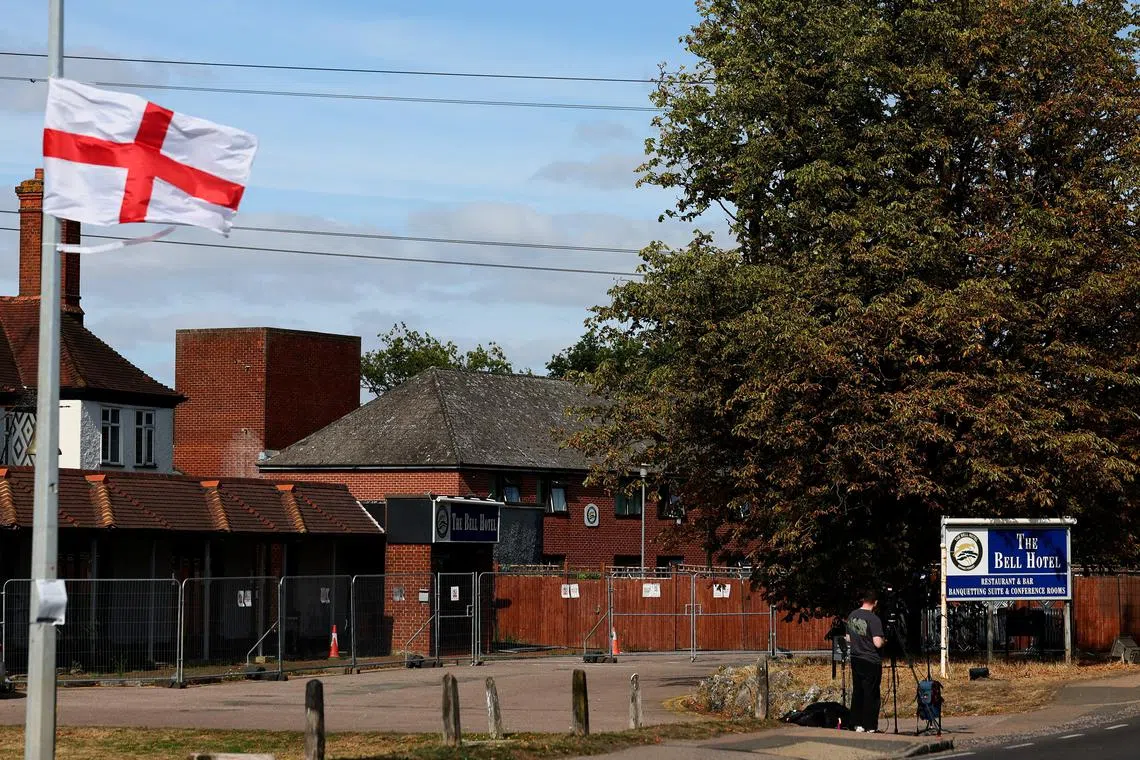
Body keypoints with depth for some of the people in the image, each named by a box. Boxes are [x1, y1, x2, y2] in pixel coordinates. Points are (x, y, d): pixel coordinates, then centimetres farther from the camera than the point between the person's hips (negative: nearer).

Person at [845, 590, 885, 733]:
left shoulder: (852, 615, 5)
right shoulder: (873, 619, -17)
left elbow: (848, 639, 14)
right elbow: (877, 643, -21)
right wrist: (883, 641, -1)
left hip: (855, 660, 6)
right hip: (871, 661, -6)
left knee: (857, 692, 13)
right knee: (871, 694, 1)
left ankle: (857, 723, 15)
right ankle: (870, 726, 3)